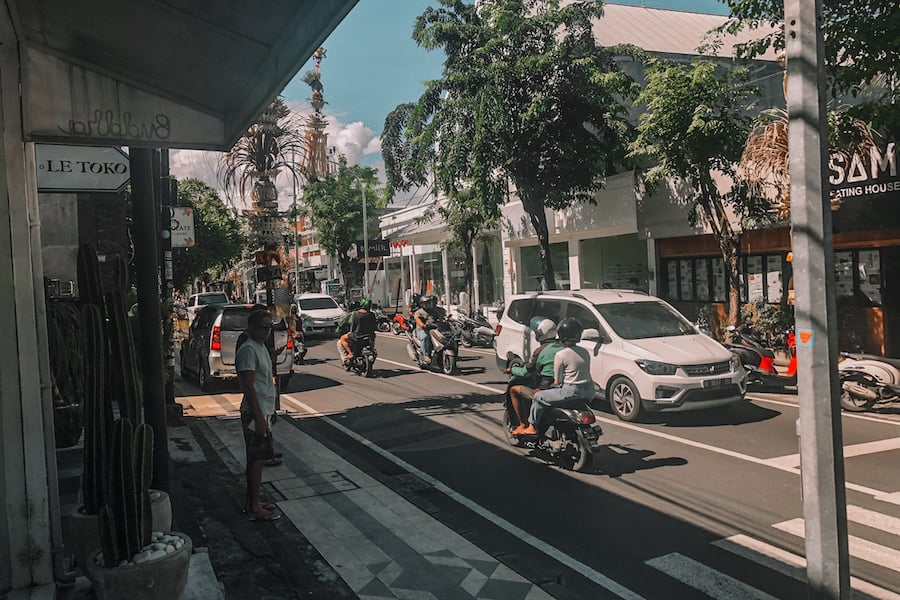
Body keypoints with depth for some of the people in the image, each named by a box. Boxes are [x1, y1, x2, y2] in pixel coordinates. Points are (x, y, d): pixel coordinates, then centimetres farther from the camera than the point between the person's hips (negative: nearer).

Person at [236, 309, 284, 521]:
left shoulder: (261, 347, 13)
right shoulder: (248, 350, -17)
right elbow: (248, 386, -22)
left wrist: (273, 356, 24)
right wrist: (259, 418, -23)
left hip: (265, 410, 10)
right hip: (256, 412, -10)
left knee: (256, 458, 15)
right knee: (257, 459, -4)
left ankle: (253, 502, 24)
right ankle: (254, 508, 4)